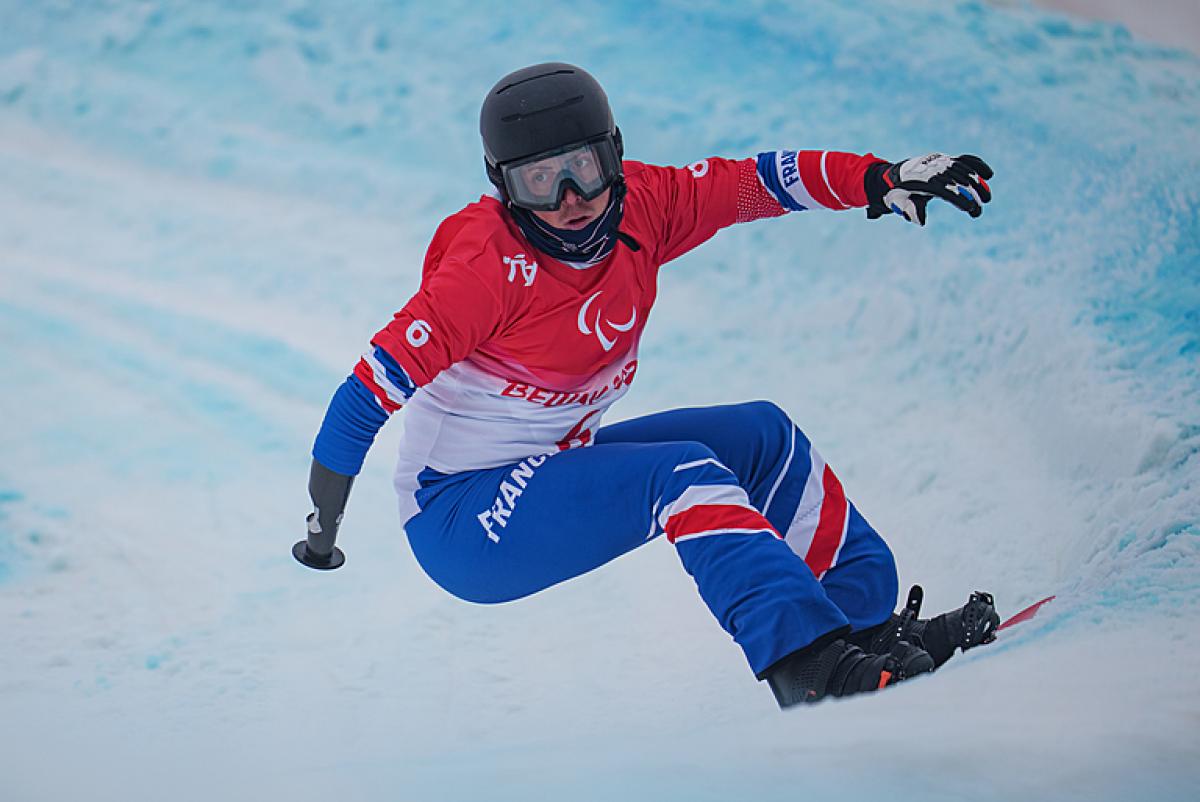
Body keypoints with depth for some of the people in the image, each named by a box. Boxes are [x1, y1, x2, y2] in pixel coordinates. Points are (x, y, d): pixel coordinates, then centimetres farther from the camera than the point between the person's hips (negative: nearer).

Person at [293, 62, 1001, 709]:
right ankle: (808, 663, -34)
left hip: (556, 466, 8)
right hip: (463, 521, -8)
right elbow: (372, 386, -25)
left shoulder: (639, 209, -7)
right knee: (681, 472, -26)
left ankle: (871, 620, 8)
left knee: (762, 436, 3)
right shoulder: (492, 265, -26)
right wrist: (323, 527, -24)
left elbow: (755, 182, -4)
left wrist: (885, 179, -17)